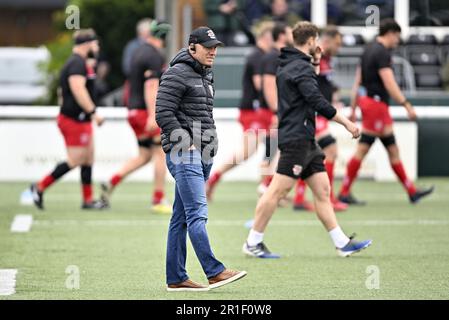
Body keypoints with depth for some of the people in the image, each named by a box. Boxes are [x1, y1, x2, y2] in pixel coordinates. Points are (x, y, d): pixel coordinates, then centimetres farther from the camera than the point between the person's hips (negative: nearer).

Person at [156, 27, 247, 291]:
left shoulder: (206, 76, 20)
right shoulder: (177, 74, -8)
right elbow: (164, 113, -14)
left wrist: (212, 141, 15)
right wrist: (187, 142, -16)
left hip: (202, 155, 9)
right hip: (183, 153, -9)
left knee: (181, 217, 8)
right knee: (198, 213, -15)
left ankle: (176, 278, 8)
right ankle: (215, 272, -22)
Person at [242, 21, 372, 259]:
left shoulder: (288, 64, 16)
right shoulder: (301, 67, -13)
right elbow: (317, 102, -21)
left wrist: (315, 63, 21)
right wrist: (346, 123, -16)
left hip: (306, 140, 10)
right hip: (297, 138, -10)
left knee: (322, 190, 7)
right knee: (278, 190, -8)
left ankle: (342, 243, 7)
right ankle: (253, 243, -3)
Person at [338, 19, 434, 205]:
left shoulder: (369, 50, 16)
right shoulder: (382, 53, -14)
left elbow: (358, 82, 18)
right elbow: (389, 84, -22)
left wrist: (353, 108, 20)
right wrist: (406, 105, -22)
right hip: (376, 103, -10)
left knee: (392, 148, 11)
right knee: (362, 149, -7)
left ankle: (412, 191, 14)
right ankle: (344, 192, -4)